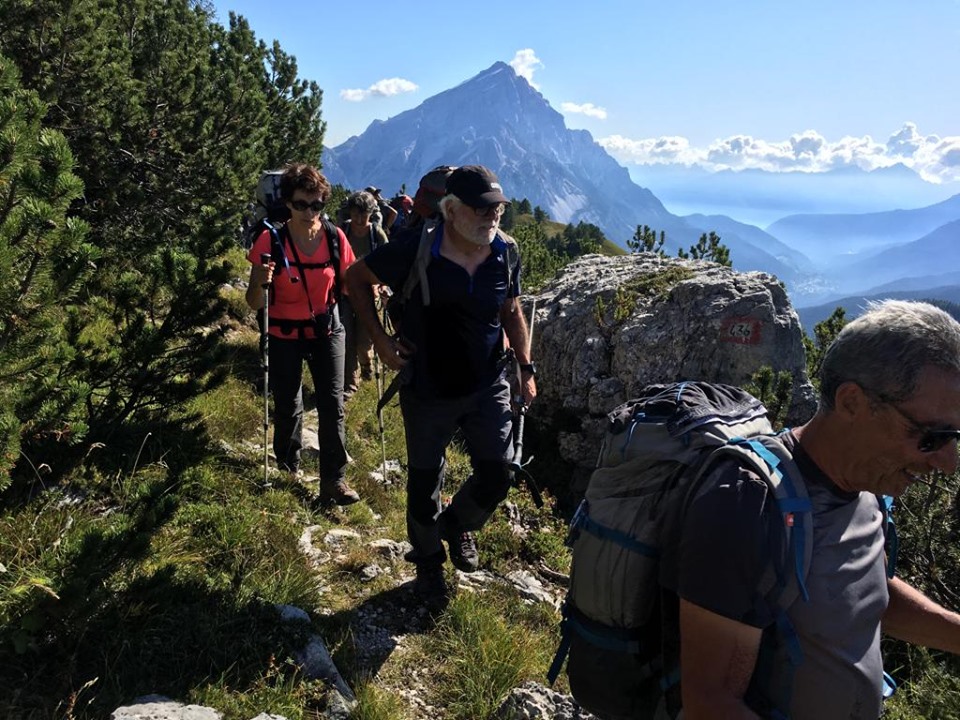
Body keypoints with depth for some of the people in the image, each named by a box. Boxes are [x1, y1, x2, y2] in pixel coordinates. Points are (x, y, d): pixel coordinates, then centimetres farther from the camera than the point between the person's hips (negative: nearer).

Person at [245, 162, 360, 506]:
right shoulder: (271, 241, -15)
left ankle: (334, 480, 9)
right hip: (285, 336, -1)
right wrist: (261, 283, -34)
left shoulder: (335, 238, -9)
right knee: (288, 407, 11)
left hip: (327, 331, 1)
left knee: (332, 406, -2)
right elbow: (254, 304, -12)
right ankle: (288, 465, 38)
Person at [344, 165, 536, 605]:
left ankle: (458, 525, 38)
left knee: (496, 477, 2)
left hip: (488, 388, 3)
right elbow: (357, 277, -5)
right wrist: (380, 341, -8)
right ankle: (428, 562, 40)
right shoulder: (415, 254, -19)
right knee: (424, 483, 12)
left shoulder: (505, 255, -7)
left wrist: (526, 368, 6)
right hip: (427, 392, -2)